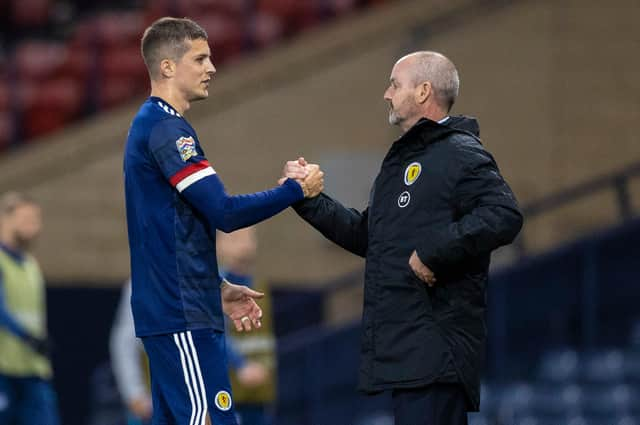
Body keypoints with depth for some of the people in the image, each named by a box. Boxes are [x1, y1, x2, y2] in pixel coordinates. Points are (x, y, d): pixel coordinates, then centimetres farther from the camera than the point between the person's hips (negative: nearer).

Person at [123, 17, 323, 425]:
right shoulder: (167, 129, -14)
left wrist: (219, 289, 23)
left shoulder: (149, 126, 18)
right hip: (183, 315, -10)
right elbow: (224, 212, -19)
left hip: (163, 310, 10)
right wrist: (297, 188, -8)